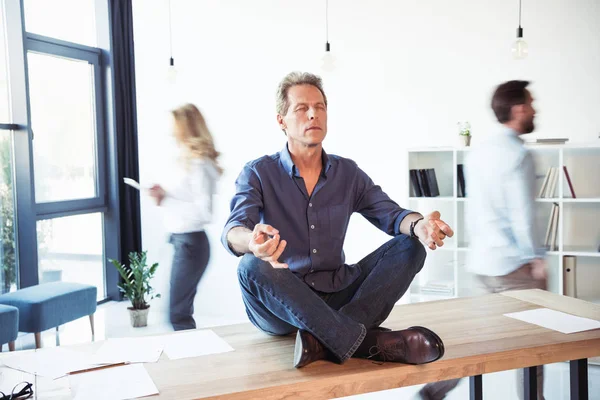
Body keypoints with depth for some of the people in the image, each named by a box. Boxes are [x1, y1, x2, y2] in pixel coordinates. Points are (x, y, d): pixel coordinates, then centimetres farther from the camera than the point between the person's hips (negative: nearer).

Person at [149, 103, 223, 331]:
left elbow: (204, 211, -21)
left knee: (178, 314, -3)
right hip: (183, 241, 9)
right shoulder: (189, 161, 10)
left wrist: (166, 200, -16)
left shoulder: (199, 164, -16)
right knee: (181, 310, 16)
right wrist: (165, 195, 3)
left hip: (190, 242, -9)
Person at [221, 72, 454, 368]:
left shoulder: (347, 173, 8)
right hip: (279, 307, -3)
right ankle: (370, 342, -36)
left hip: (337, 297, 3)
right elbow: (233, 230, -19)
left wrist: (419, 225, -26)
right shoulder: (258, 173, -3)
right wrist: (253, 241, -45)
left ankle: (324, 340, -32)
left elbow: (391, 214, 0)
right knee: (252, 268, -35)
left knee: (409, 248, -13)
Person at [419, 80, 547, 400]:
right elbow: (523, 214, -20)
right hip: (513, 262, -8)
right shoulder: (518, 155, -16)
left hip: (482, 259, 9)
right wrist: (536, 258, -12)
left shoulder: (478, 152, 11)